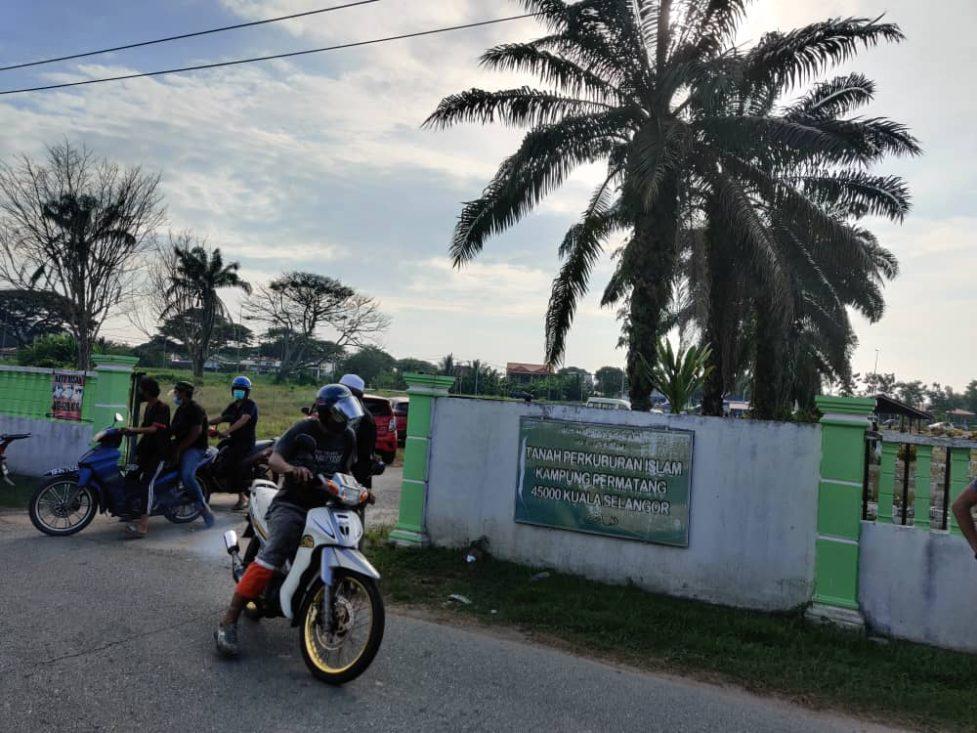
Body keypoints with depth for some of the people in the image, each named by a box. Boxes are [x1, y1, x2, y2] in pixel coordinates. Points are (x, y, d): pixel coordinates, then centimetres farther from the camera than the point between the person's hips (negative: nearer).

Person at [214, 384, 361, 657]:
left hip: (325, 506, 6)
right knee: (273, 553, -26)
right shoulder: (304, 429, -8)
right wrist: (291, 468, -34)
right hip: (292, 504, -5)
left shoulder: (348, 437, 7)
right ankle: (228, 622, -25)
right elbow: (273, 459, -12)